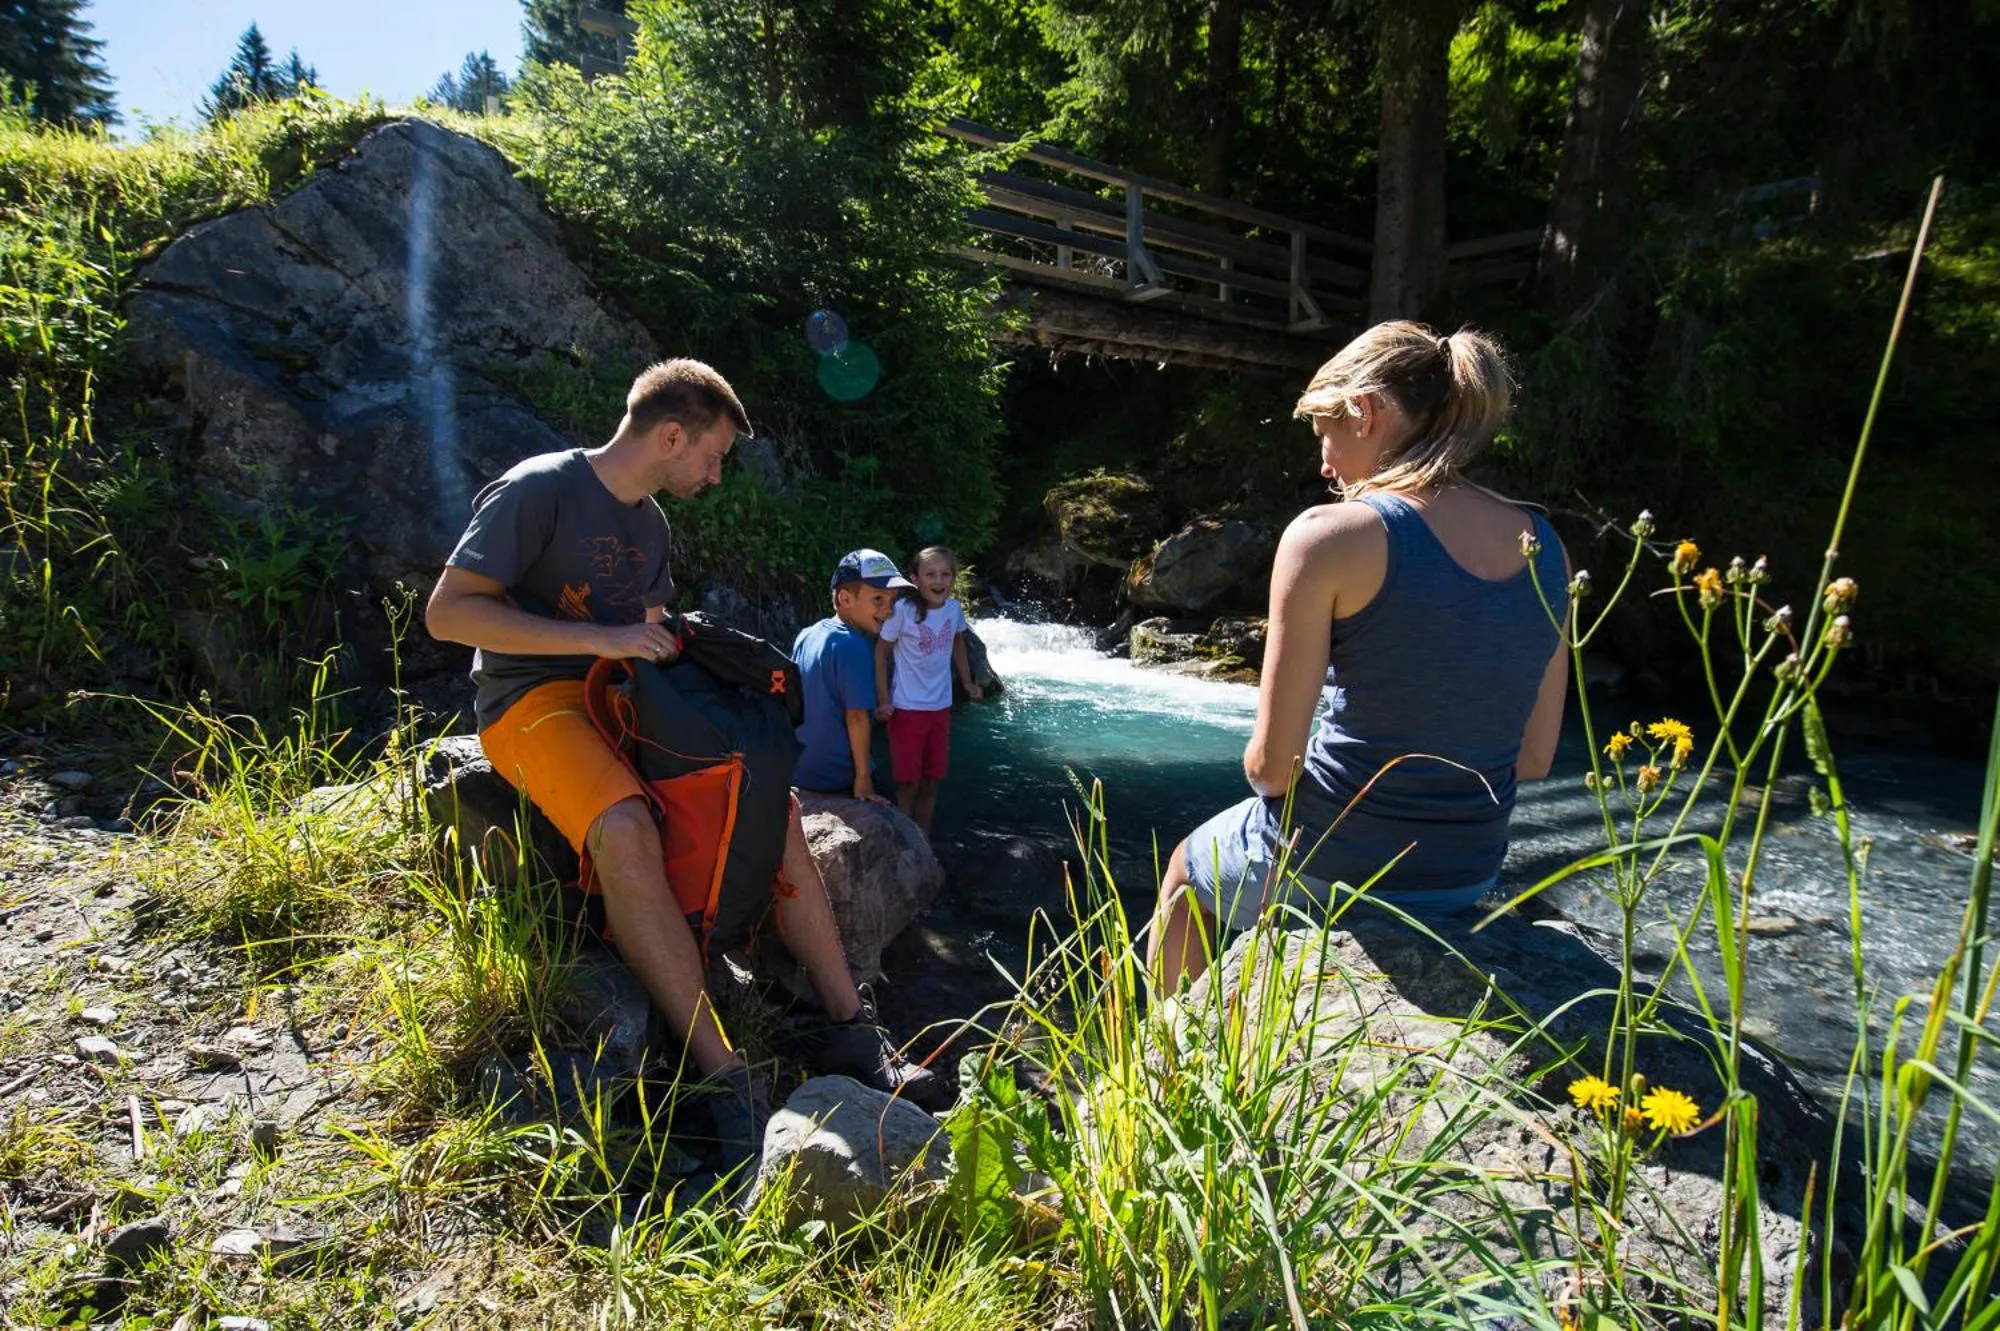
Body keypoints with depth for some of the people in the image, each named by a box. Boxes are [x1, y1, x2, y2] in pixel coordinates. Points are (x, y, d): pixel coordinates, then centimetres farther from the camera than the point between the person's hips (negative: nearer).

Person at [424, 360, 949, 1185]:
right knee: (625, 830, -36)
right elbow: (447, 611, -17)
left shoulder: (649, 522, 14)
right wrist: (600, 638, -24)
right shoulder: (539, 489, -10)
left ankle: (851, 1029, -7)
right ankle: (723, 1077, -30)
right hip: (532, 696, -7)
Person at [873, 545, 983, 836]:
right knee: (908, 782, 4)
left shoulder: (954, 608, -4)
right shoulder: (903, 609, -18)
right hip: (907, 709, -5)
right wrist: (883, 699, -13)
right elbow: (881, 650, -11)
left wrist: (967, 682, 14)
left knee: (932, 781, 14)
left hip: (940, 707, 5)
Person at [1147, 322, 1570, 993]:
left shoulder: (1330, 535, -20)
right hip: (1465, 879, 7)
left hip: (1322, 870, -6)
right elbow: (1533, 758, 5)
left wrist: (1267, 772, 3)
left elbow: (1272, 763, -19)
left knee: (1185, 873, 29)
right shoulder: (1543, 548, -1)